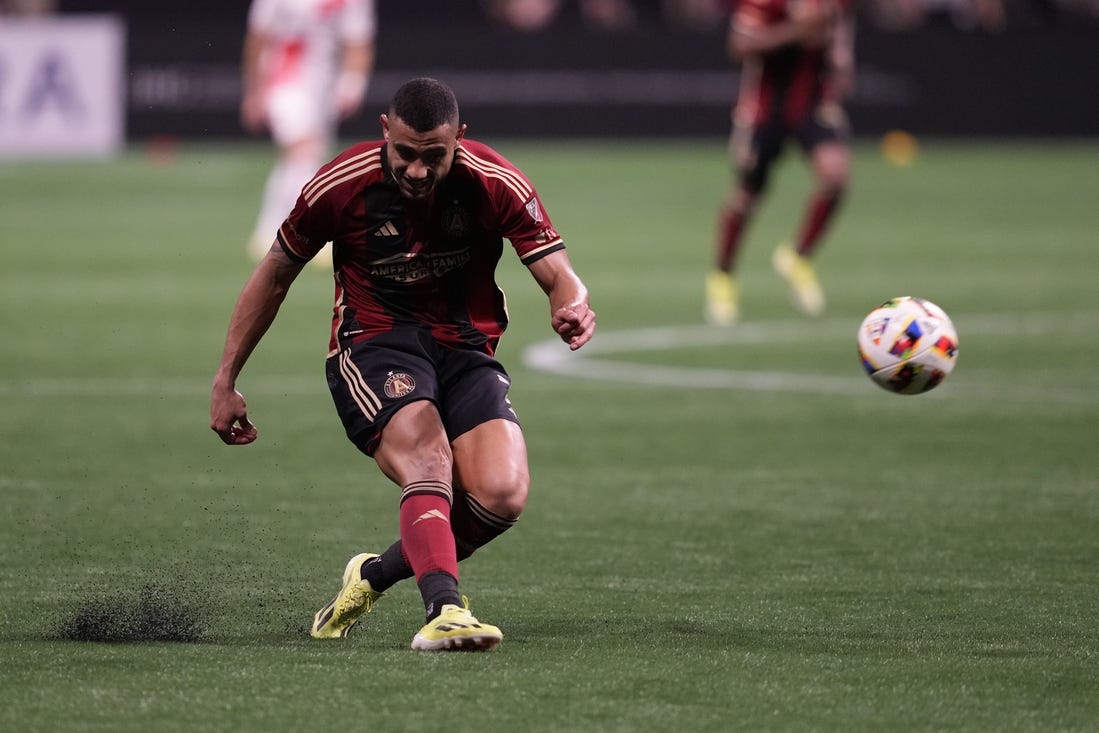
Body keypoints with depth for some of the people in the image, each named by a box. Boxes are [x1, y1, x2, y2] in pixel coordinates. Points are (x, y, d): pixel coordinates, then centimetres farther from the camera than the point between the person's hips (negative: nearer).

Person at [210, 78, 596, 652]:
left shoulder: (497, 184, -10)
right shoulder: (341, 185, -11)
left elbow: (559, 275, -10)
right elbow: (275, 274, 4)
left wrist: (573, 308, -37)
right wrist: (225, 380, 6)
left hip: (465, 349, 2)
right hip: (372, 347, -2)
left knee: (503, 494, -21)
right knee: (428, 458, -33)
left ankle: (373, 575, 4)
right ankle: (444, 610, -50)